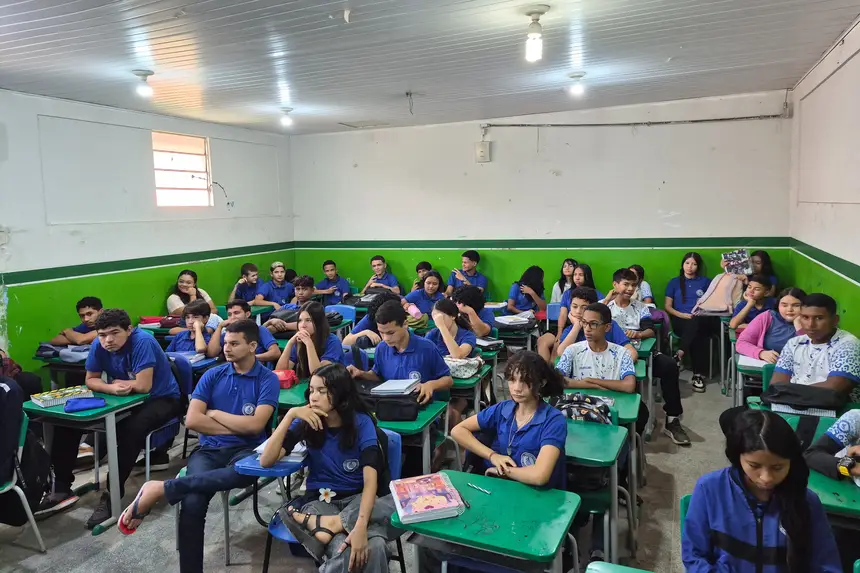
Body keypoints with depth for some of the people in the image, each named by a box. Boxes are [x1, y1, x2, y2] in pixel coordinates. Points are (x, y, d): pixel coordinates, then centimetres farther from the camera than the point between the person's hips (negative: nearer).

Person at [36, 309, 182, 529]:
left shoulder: (142, 341, -27)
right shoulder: (98, 345, -8)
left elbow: (143, 386, -30)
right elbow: (91, 380, -1)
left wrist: (116, 383, -12)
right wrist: (113, 388, -22)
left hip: (161, 399, -7)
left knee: (132, 428, -37)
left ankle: (113, 494, -25)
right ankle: (61, 487, 3)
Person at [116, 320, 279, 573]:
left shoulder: (268, 379, -1)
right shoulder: (213, 375, 8)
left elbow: (255, 425, -12)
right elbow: (192, 420, -2)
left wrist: (214, 413, -1)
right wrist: (236, 427, -6)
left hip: (246, 450, -2)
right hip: (209, 450, 2)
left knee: (245, 472, -40)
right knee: (192, 502, -28)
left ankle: (161, 489, -31)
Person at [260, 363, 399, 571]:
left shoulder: (361, 422, -11)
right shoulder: (305, 423, -3)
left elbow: (370, 479, -22)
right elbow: (266, 461, -11)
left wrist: (360, 526, -39)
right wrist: (290, 415, -20)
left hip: (358, 498, 1)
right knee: (344, 555, -35)